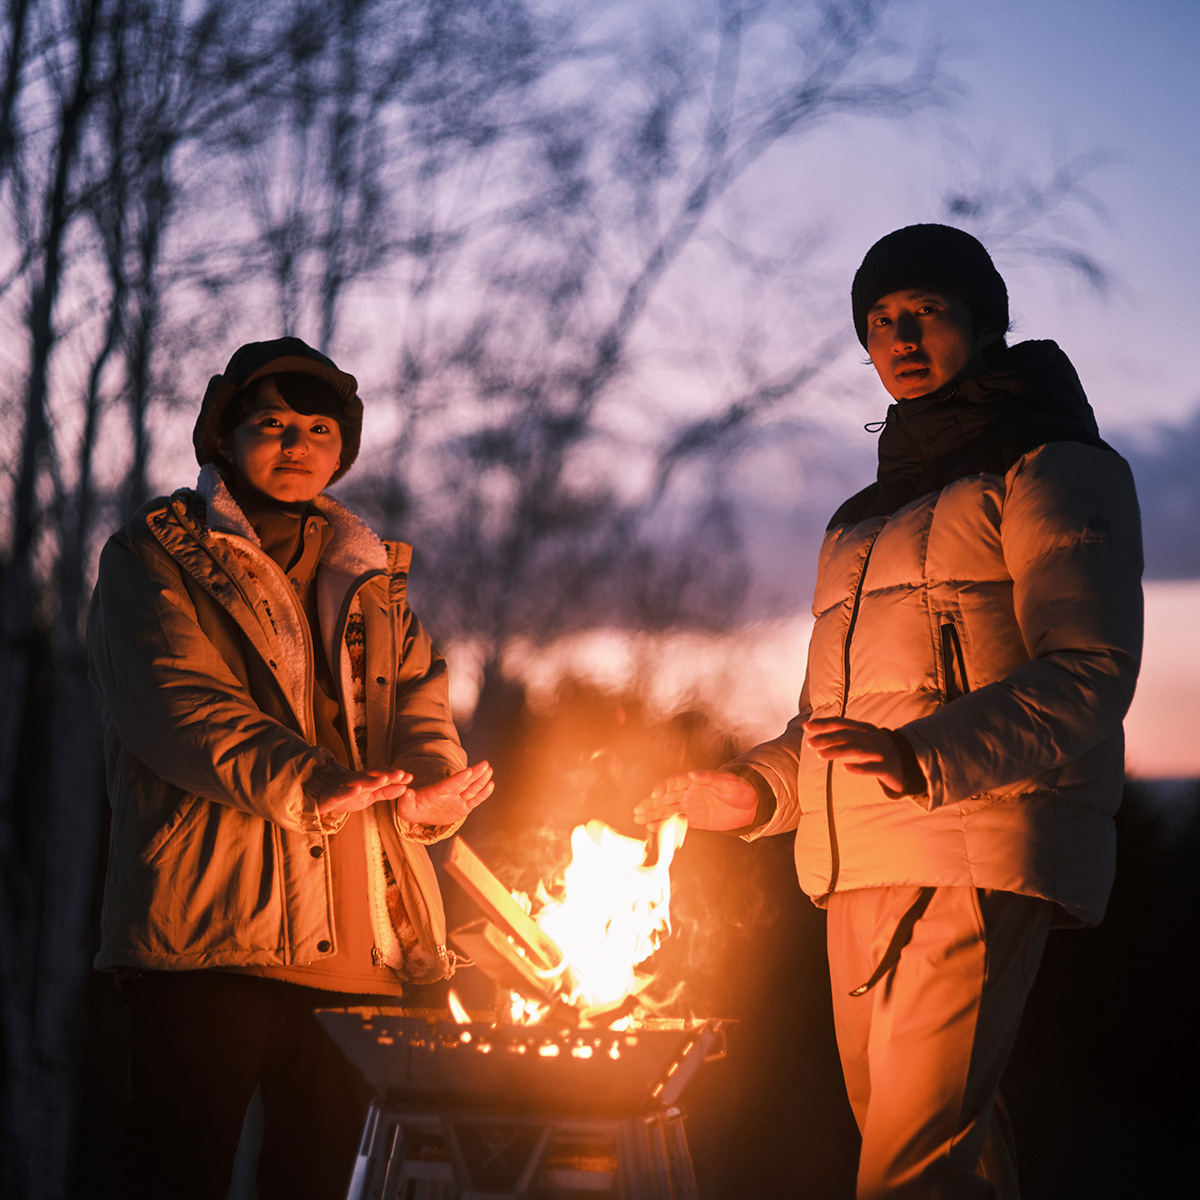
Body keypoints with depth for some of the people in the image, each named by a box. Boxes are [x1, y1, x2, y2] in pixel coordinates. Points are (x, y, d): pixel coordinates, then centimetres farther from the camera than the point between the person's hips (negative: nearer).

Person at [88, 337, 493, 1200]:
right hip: (215, 931, -5)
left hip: (360, 947, 5)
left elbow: (419, 694, 10)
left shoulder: (371, 577, 23)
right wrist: (304, 782, -25)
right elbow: (179, 705, -10)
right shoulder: (157, 556, 6)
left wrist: (429, 788, -14)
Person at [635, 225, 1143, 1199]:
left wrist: (928, 757, -24)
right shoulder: (867, 518, 27)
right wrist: (762, 787, 10)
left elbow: (1090, 675, -10)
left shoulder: (1051, 471, 3)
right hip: (859, 869, 8)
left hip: (976, 853, -7)